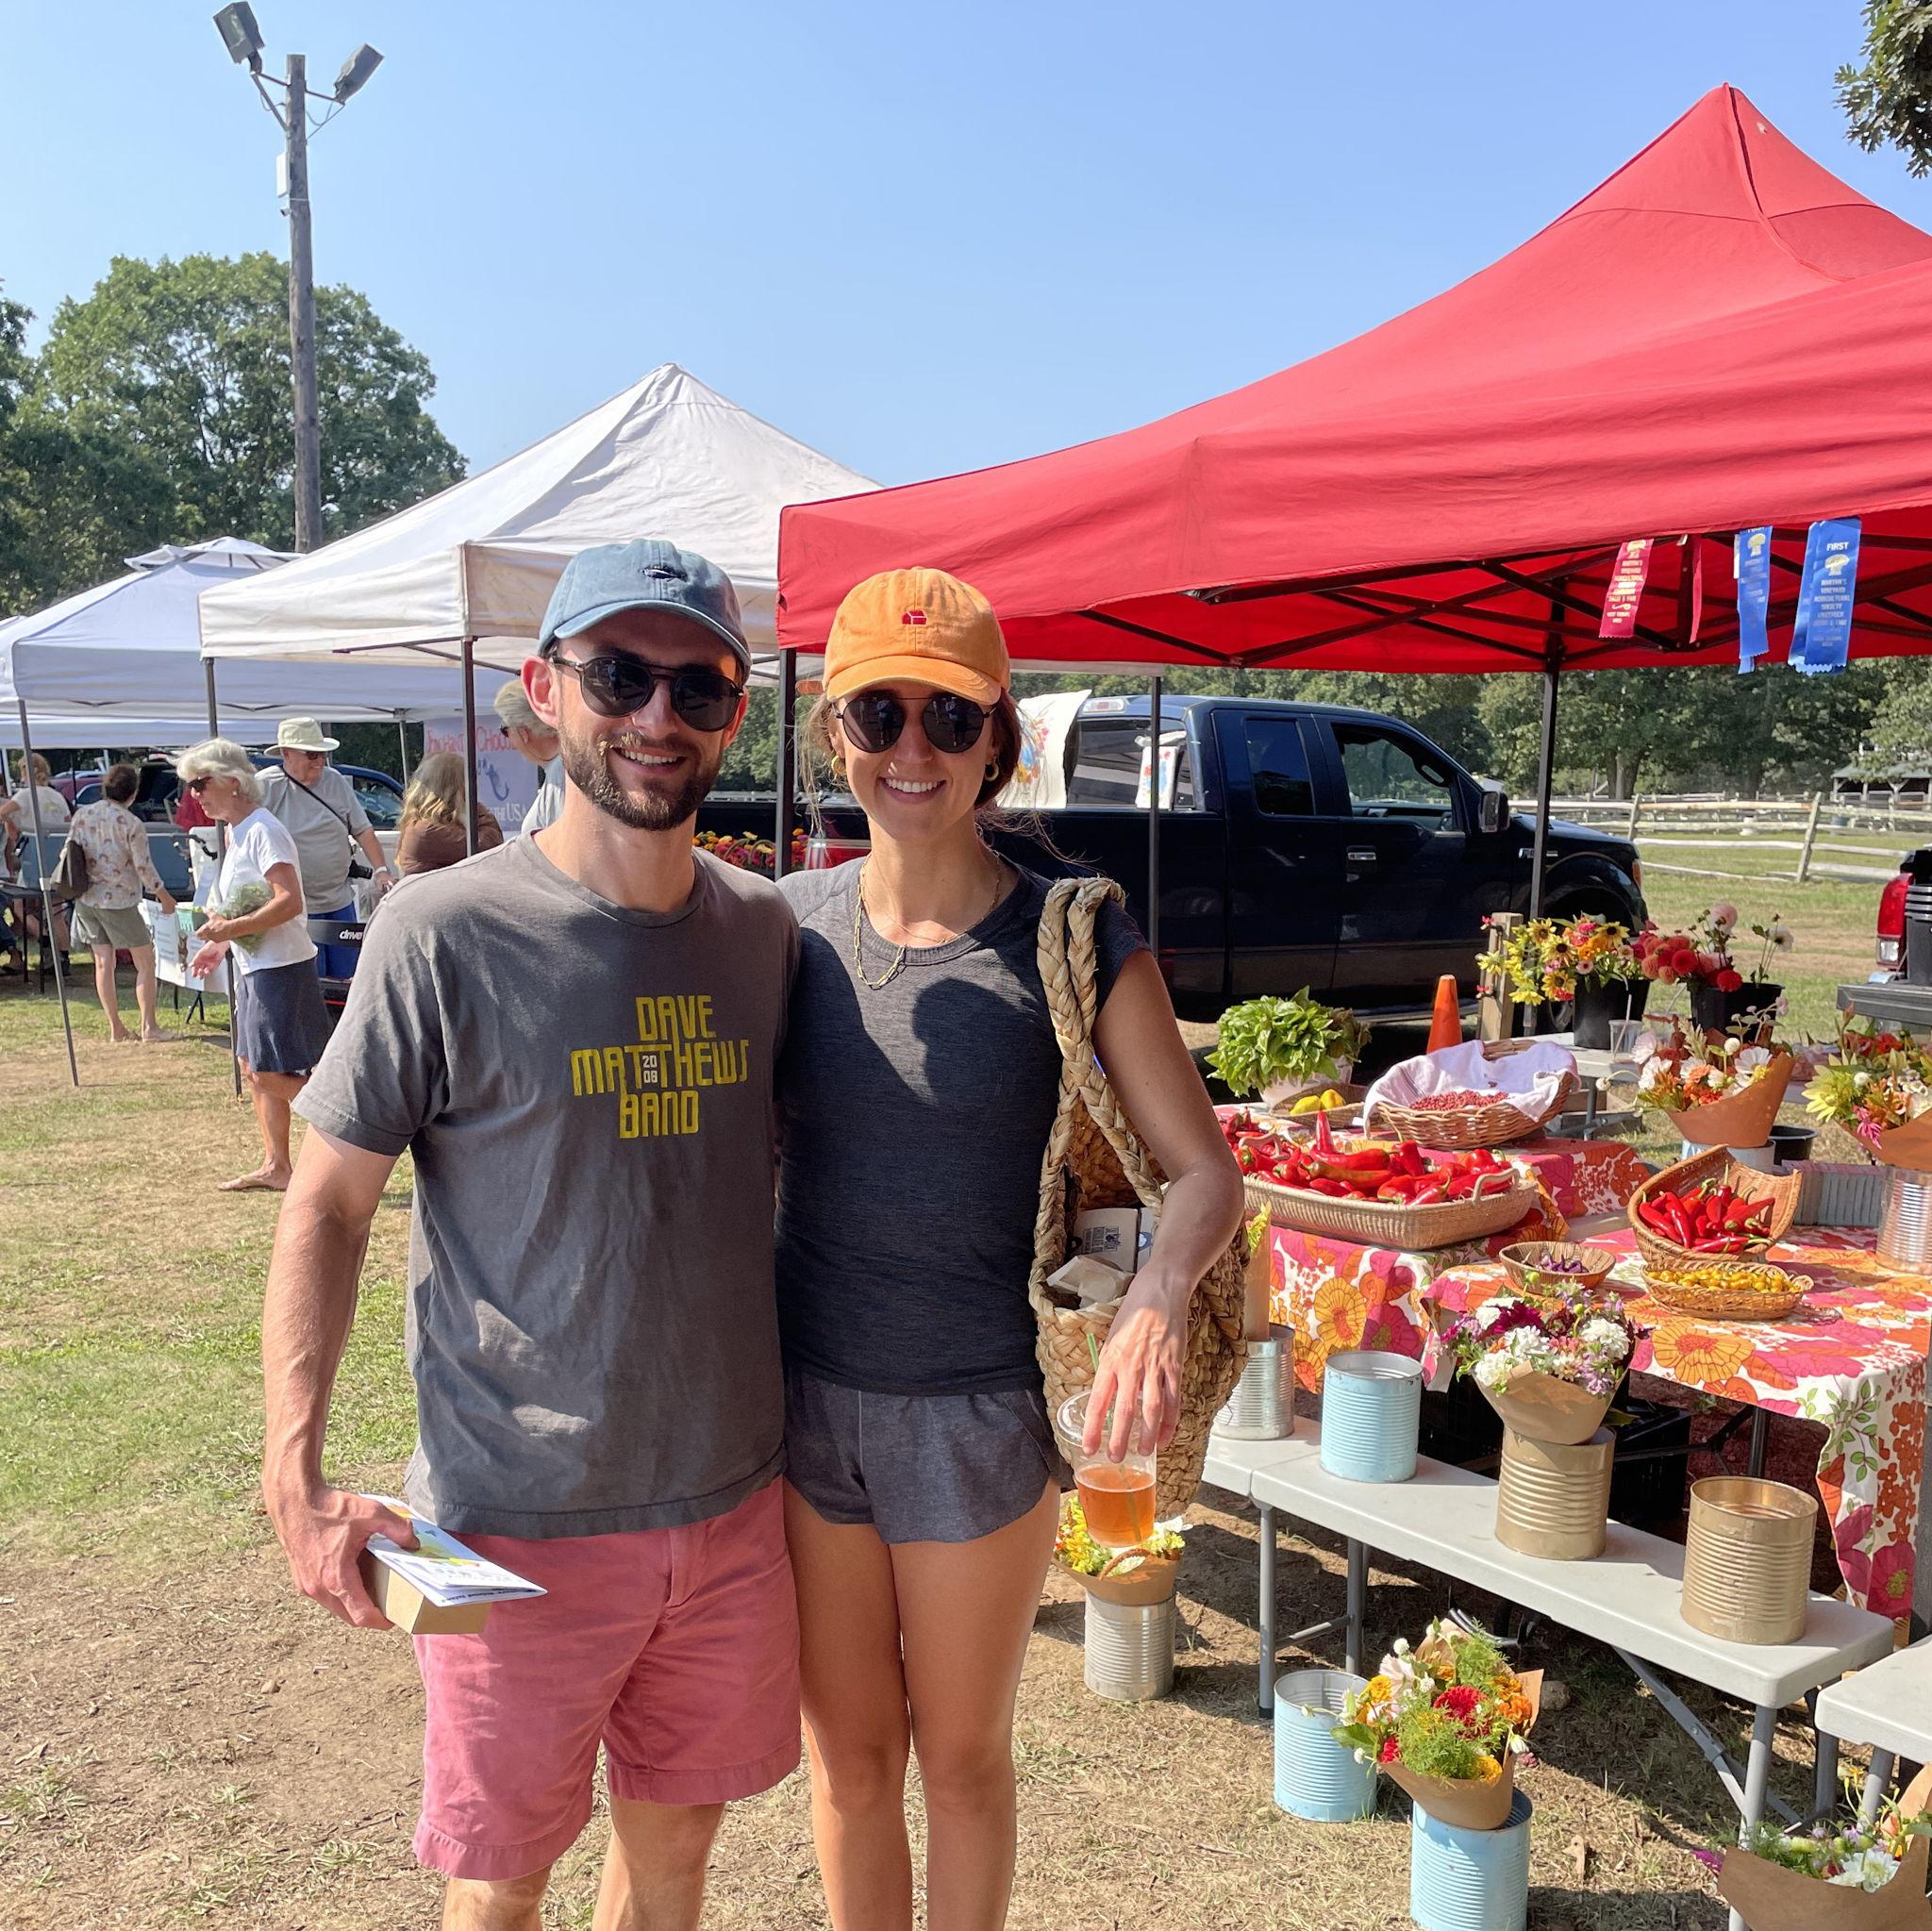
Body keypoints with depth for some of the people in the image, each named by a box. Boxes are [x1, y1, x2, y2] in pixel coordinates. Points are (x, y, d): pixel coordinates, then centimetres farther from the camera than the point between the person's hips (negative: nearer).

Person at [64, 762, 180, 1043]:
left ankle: (115, 1028, 10)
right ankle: (148, 1027, 3)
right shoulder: (132, 824, -13)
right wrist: (165, 897, 2)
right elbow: (144, 868, -11)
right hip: (119, 901, -5)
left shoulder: (80, 816, 3)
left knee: (103, 962, 9)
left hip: (85, 900, 6)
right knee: (145, 962, 5)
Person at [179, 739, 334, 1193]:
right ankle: (275, 1165, 19)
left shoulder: (263, 830, -16)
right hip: (251, 966, 10)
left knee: (270, 1074, -10)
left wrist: (232, 929, -23)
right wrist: (220, 945, 14)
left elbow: (290, 902, -26)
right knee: (252, 1066, 12)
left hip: (280, 968, -10)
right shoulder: (236, 832, 14)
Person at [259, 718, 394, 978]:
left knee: (345, 976, 11)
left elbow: (363, 830, 9)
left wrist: (381, 869, -2)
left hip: (340, 902, 5)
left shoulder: (336, 782, 6)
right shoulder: (265, 788, -7)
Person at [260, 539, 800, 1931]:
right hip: (520, 1522, -4)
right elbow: (329, 1205, -8)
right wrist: (296, 1472, -16)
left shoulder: (766, 928, 1)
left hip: (735, 1503, 4)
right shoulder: (444, 935, -13)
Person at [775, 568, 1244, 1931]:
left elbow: (1206, 1170, -8)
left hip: (978, 1411, -2)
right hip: (806, 1395, 3)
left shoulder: (1073, 942, -11)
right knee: (848, 1756, 19)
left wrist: (1159, 1297, -29)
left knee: (960, 1756, 18)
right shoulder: (787, 923, -2)